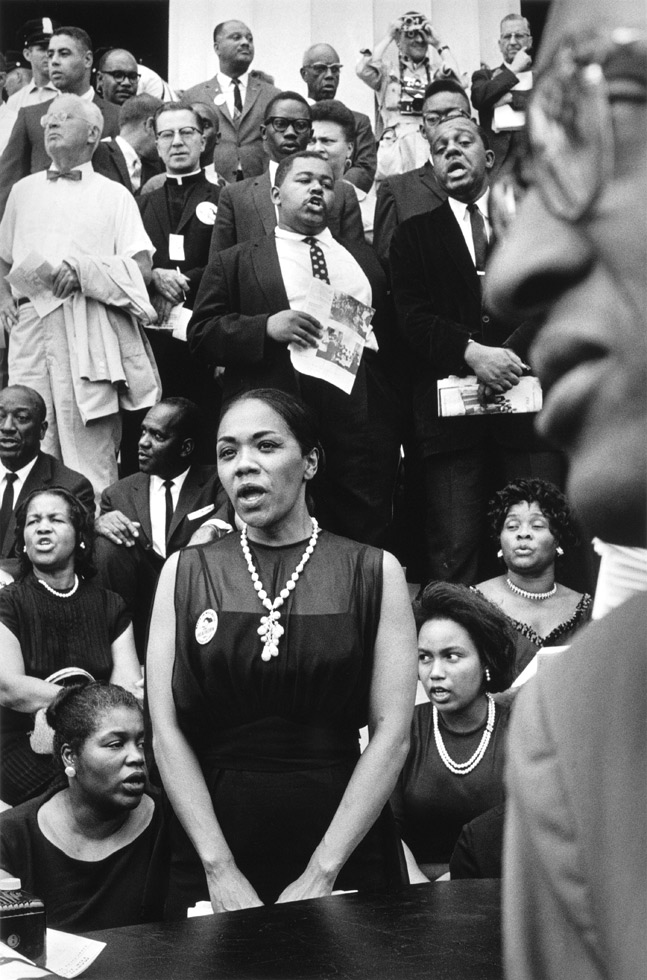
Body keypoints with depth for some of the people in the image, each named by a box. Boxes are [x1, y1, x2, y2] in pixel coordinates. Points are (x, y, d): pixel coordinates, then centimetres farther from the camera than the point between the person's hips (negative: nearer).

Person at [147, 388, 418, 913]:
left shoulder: (374, 572, -1)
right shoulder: (185, 573, 3)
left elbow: (392, 732, -6)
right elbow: (167, 731, -2)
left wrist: (321, 873, -12)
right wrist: (220, 869, -10)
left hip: (344, 842, -1)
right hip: (214, 844, 1)